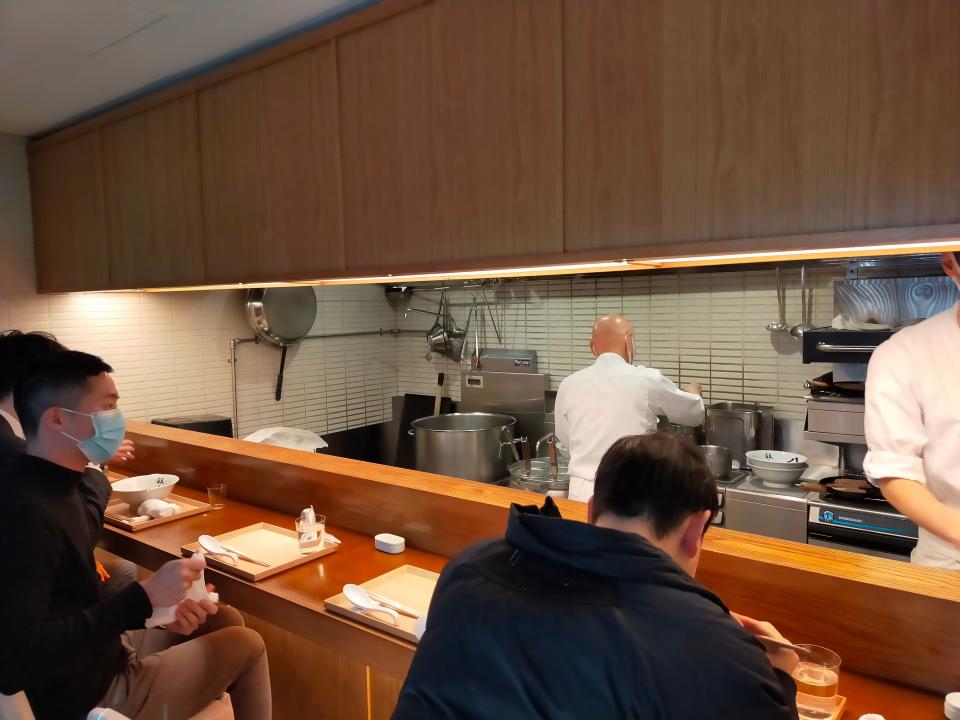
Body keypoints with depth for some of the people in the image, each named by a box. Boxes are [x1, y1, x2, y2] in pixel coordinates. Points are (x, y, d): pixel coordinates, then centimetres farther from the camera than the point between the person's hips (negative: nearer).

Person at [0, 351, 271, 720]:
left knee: (226, 621, 16)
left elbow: (77, 597, 6)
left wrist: (157, 605, -8)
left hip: (101, 652, 9)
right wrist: (145, 597, -32)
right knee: (247, 646, 0)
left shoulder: (59, 485, 1)